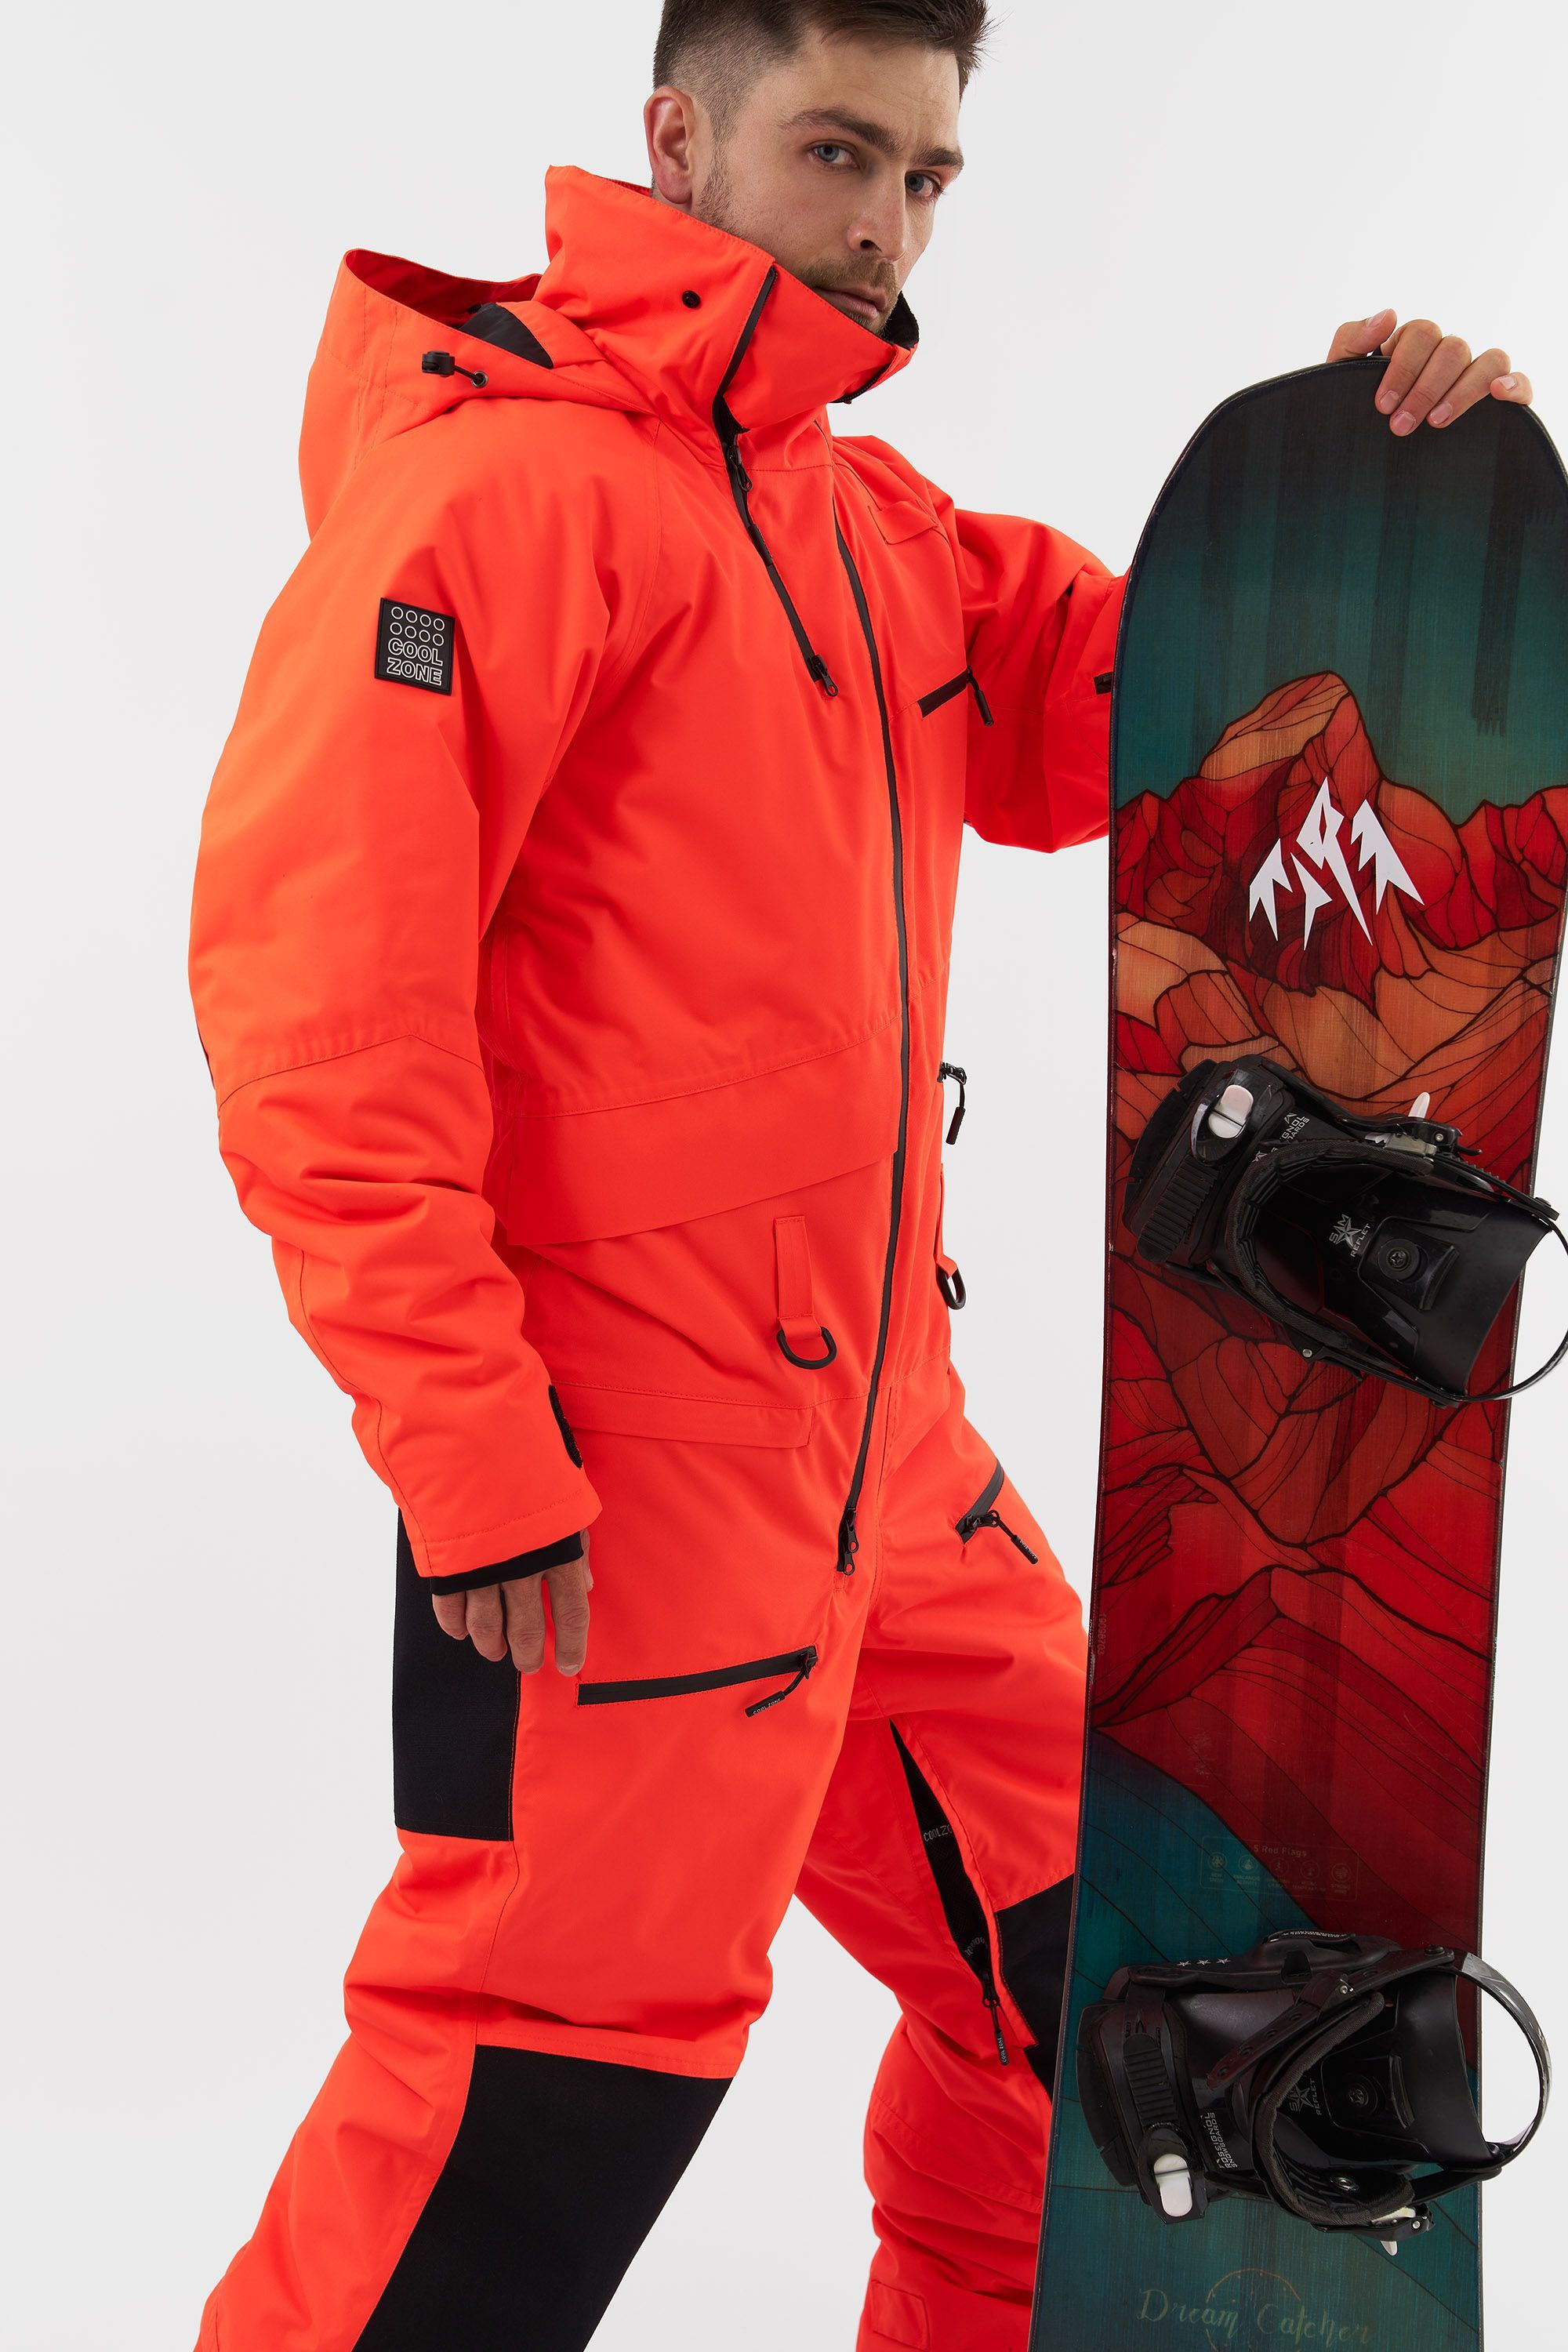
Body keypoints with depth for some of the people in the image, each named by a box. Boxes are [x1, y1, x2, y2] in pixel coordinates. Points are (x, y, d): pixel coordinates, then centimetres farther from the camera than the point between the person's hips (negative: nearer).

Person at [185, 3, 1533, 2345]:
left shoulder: (875, 526, 14)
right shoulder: (503, 479, -14)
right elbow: (318, 968, -21)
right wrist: (465, 1441, -23)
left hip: (881, 1426, 9)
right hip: (620, 1454, -9)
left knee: (1067, 1942, 20)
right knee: (559, 2065, -2)